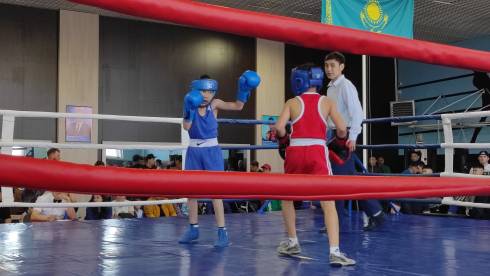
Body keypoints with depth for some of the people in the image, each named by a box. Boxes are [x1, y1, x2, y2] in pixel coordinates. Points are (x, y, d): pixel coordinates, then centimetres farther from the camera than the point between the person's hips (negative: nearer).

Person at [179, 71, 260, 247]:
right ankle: (193, 229, 24)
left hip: (212, 151, -3)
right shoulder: (190, 104, -2)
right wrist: (189, 109, -31)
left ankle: (222, 232, -6)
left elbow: (237, 106, -15)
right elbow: (186, 126, -16)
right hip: (194, 151, 3)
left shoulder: (215, 104, -4)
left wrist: (244, 89, -29)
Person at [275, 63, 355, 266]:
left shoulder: (292, 102, 8)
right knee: (328, 203, -4)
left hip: (295, 152, 1)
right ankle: (335, 252, -16)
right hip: (317, 152, -1)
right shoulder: (327, 102, 9)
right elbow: (341, 128, -2)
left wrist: (284, 141, 14)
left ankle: (292, 242, 31)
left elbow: (279, 127, -7)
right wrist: (340, 142, 19)